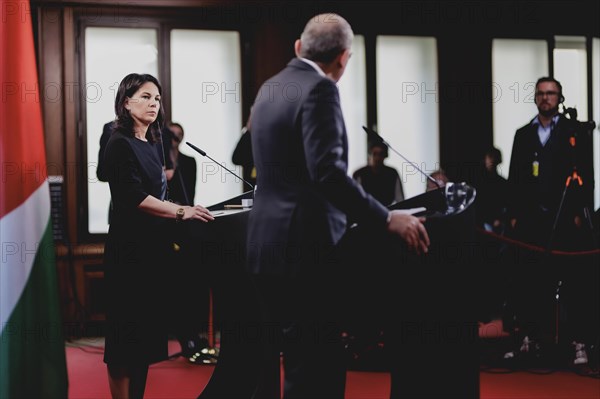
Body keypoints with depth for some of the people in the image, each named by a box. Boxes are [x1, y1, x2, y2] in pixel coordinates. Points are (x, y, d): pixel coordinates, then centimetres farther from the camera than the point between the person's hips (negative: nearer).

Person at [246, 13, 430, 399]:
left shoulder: (270, 88, 14)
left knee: (278, 361, 17)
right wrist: (387, 219, -22)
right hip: (303, 249, -10)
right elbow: (327, 172, -24)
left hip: (269, 245, 10)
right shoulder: (320, 89, -14)